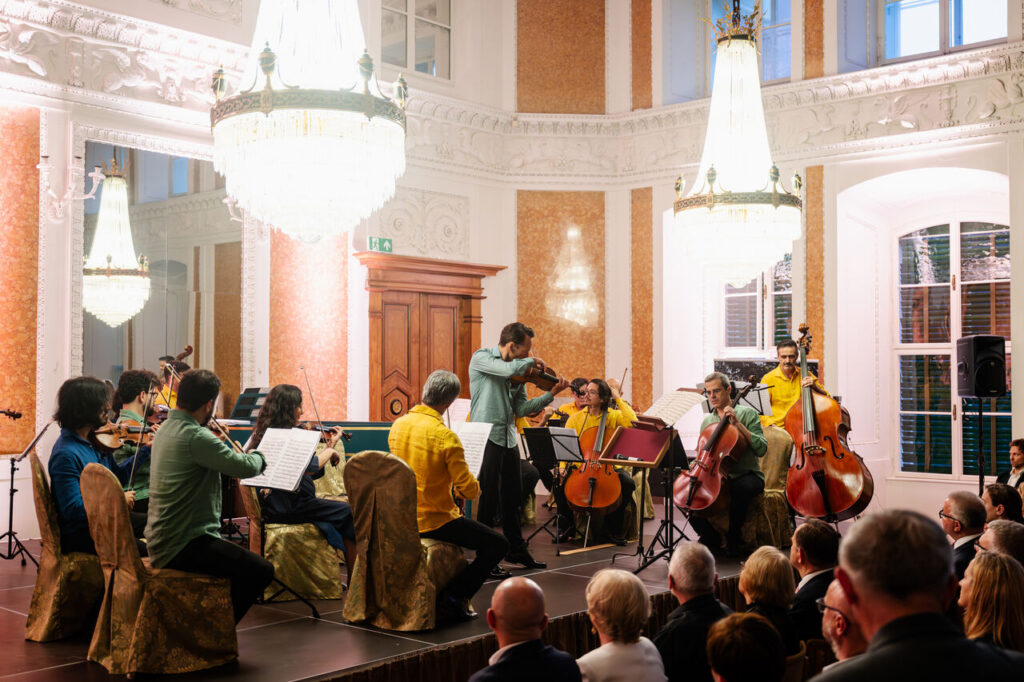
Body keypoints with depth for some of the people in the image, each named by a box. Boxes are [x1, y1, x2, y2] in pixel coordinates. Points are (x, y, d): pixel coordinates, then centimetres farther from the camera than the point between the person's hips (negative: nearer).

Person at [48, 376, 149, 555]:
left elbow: (117, 476, 18)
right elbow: (73, 510, -25)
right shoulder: (66, 454, -22)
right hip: (79, 534, -9)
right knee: (145, 550, -22)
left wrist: (146, 450, 9)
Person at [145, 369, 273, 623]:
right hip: (183, 546, -11)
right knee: (260, 570, -10)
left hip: (161, 542, 11)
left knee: (237, 554, 27)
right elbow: (247, 467, -22)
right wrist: (257, 455, 0)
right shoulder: (195, 437, -22)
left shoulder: (167, 428, 10)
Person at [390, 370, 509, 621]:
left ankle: (449, 593, 27)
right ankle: (454, 596, -1)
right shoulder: (445, 436, -22)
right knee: (497, 545, 5)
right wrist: (476, 487, 6)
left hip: (403, 519, 8)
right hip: (434, 520, -8)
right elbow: (468, 489, -18)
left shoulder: (398, 425, -1)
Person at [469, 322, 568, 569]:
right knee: (490, 498, -3)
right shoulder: (481, 358, -8)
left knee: (513, 497, 16)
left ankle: (516, 549, 30)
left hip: (509, 439, 7)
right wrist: (532, 361, -9)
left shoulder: (518, 372, 12)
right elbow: (510, 369, -27)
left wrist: (551, 393, 1)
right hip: (487, 437, -7)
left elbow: (521, 409, 8)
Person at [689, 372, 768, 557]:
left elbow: (761, 449, -12)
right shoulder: (707, 421, 14)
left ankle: (733, 539, -15)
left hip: (747, 475, -4)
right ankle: (711, 538, 2)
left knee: (740, 488, -39)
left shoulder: (747, 413, 0)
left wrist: (738, 424, -17)